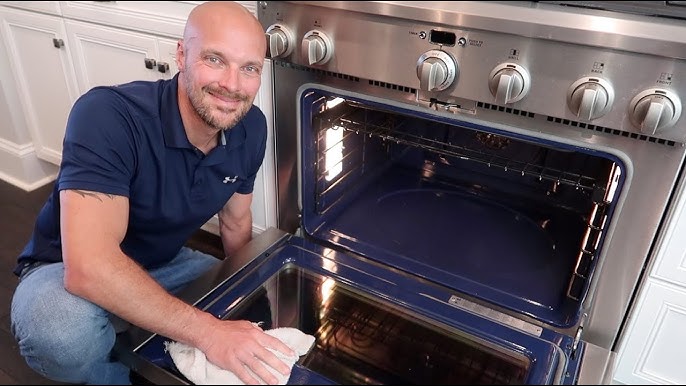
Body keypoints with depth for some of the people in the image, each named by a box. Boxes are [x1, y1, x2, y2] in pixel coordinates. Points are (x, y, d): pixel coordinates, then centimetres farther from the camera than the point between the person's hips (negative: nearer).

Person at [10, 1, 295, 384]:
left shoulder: (251, 128, -13)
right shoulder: (107, 114, -33)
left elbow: (236, 224, 3)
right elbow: (89, 267, -41)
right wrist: (209, 332, -41)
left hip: (163, 264, 6)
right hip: (64, 270, -5)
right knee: (66, 334, -37)